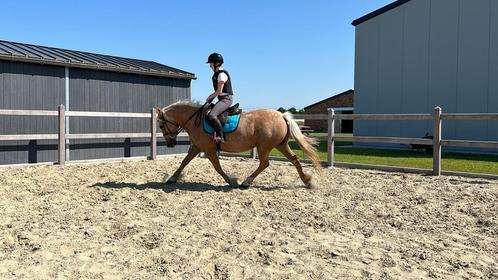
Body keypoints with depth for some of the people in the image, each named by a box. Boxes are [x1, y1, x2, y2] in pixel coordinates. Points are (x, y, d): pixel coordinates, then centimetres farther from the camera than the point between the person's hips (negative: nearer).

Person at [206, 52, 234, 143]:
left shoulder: (222, 74, -14)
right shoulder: (216, 74, 16)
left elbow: (219, 91, -17)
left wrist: (209, 97, -4)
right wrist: (210, 97, 9)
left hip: (226, 99, -11)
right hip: (222, 99, 11)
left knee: (212, 115, -28)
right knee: (206, 113, 13)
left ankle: (220, 136, -26)